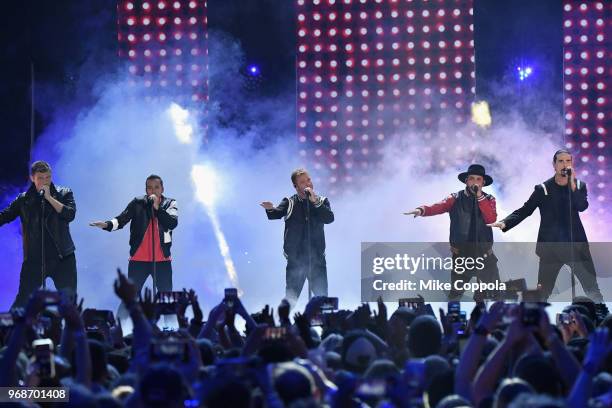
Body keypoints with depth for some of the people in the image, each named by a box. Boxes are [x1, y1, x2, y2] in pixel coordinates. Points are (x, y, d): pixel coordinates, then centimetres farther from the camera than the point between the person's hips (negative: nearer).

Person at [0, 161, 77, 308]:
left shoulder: (64, 193, 4)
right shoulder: (24, 199, 7)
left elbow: (70, 215, -11)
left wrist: (49, 197, -14)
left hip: (62, 258, 0)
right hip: (34, 259, 1)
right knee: (22, 301, 1)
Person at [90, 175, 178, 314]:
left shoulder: (170, 204, 3)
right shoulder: (137, 203, 1)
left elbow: (172, 223, -13)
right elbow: (121, 219, -9)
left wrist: (157, 208, -22)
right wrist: (107, 224, -28)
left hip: (162, 259, 1)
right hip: (139, 259, -1)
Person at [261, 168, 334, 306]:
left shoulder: (322, 201, 6)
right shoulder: (289, 202, 4)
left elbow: (329, 218, -9)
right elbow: (276, 214, -11)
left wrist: (315, 201, -19)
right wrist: (270, 209, -34)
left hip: (317, 258, 1)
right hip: (295, 259, -1)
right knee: (290, 299, 1)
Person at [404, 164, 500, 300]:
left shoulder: (488, 199, 2)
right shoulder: (456, 199, -2)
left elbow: (491, 219, -15)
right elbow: (438, 207, -19)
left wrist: (479, 196, -20)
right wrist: (421, 210, -40)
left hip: (484, 254, 1)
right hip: (461, 255, -1)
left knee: (494, 292, 9)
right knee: (455, 294, 9)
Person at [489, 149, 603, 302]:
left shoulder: (579, 186, 4)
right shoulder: (543, 189, -2)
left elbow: (582, 206, -13)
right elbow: (524, 210, -4)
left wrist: (572, 185, -23)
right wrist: (505, 223, -18)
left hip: (576, 245, 2)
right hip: (551, 247, -2)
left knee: (593, 290, 3)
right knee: (542, 292, 2)